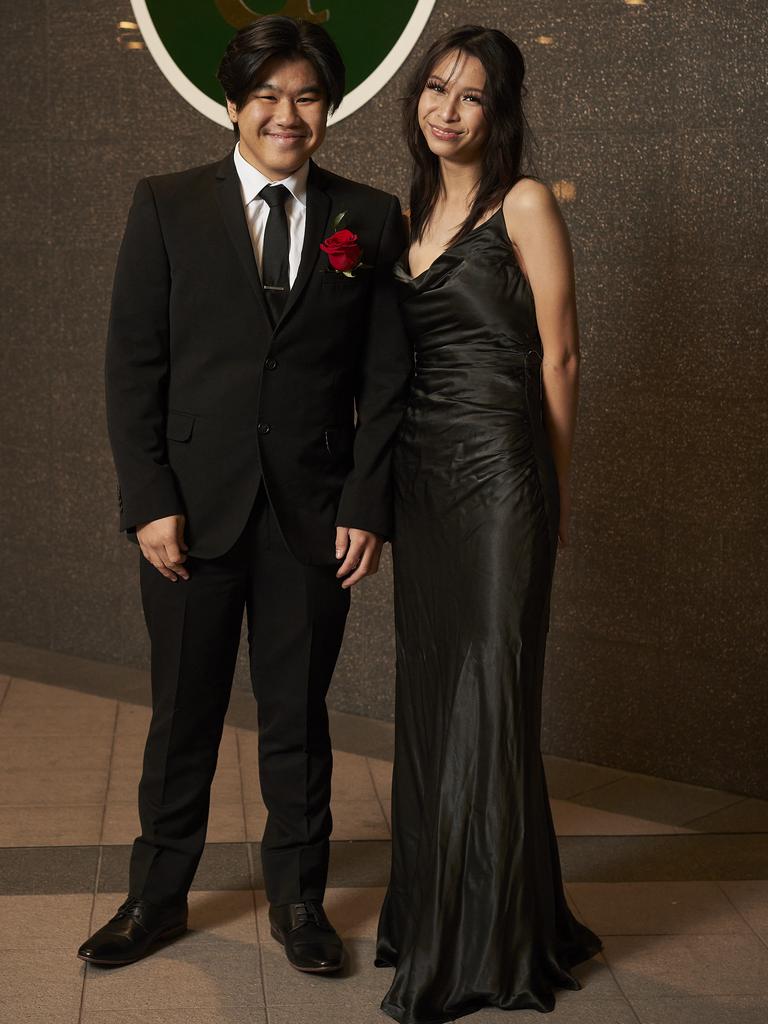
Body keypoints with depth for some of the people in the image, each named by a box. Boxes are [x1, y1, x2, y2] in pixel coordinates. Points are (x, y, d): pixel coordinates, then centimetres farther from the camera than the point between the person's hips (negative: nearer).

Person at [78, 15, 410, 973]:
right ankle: (157, 895, 29)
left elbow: (385, 377, 3)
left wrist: (367, 503, -4)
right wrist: (150, 499, -8)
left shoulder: (368, 219, 4)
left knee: (297, 712, 12)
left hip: (314, 514, 1)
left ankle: (298, 898, 29)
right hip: (193, 505, 0)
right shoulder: (166, 207, 2)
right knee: (182, 713, 10)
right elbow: (132, 364, -1)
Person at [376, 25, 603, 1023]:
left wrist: (553, 489, -1)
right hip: (420, 474, 7)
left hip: (496, 474, -7)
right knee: (429, 692, 11)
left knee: (487, 698, -2)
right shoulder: (413, 211, 15)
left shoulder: (525, 203, -5)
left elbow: (559, 354, -4)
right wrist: (388, 481, 11)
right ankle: (429, 912, 25)